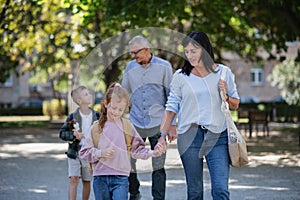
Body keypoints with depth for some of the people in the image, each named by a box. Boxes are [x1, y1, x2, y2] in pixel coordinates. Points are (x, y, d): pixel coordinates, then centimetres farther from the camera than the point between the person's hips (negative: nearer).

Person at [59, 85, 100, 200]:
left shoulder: (96, 116, 0)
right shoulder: (72, 117, -8)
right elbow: (62, 132, -4)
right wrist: (73, 134, -20)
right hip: (74, 152, -2)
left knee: (86, 181, 10)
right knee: (74, 179, -11)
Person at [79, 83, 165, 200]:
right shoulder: (96, 127, 2)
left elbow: (137, 149, 6)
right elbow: (84, 152, 3)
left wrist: (152, 153, -9)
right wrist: (100, 153, -12)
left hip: (120, 178, -1)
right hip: (100, 178, 1)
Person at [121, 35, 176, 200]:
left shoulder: (164, 67, 1)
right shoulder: (130, 67, 8)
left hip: (157, 123, -2)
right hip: (135, 123, 2)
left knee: (158, 165, -1)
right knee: (127, 162, 1)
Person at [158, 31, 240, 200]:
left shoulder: (223, 72, 6)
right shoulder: (180, 76, 5)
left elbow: (235, 105, 14)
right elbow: (171, 108, 7)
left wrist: (225, 96, -7)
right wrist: (162, 135, -1)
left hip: (218, 136, 0)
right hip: (189, 136, 0)